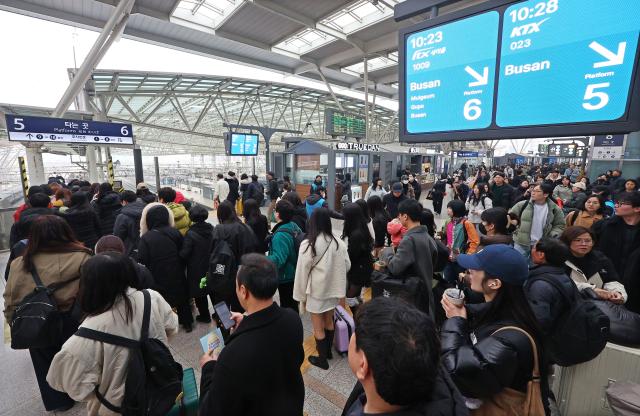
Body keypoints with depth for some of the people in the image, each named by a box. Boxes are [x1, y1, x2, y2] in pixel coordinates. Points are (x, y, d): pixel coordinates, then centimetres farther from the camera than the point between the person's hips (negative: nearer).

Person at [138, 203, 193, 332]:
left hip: (158, 281, -4)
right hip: (177, 278, 4)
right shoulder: (176, 233, -9)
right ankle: (187, 323, 36)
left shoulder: (146, 238, -21)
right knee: (182, 299, 21)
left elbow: (142, 262, -17)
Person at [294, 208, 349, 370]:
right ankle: (328, 350, 43)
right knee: (329, 321, 24)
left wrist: (302, 295, 0)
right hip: (333, 289, 5)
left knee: (318, 327, 13)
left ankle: (322, 359, 29)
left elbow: (302, 272, -13)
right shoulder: (338, 242, -9)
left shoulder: (308, 244, -20)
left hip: (316, 292, -4)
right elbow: (347, 266, 3)